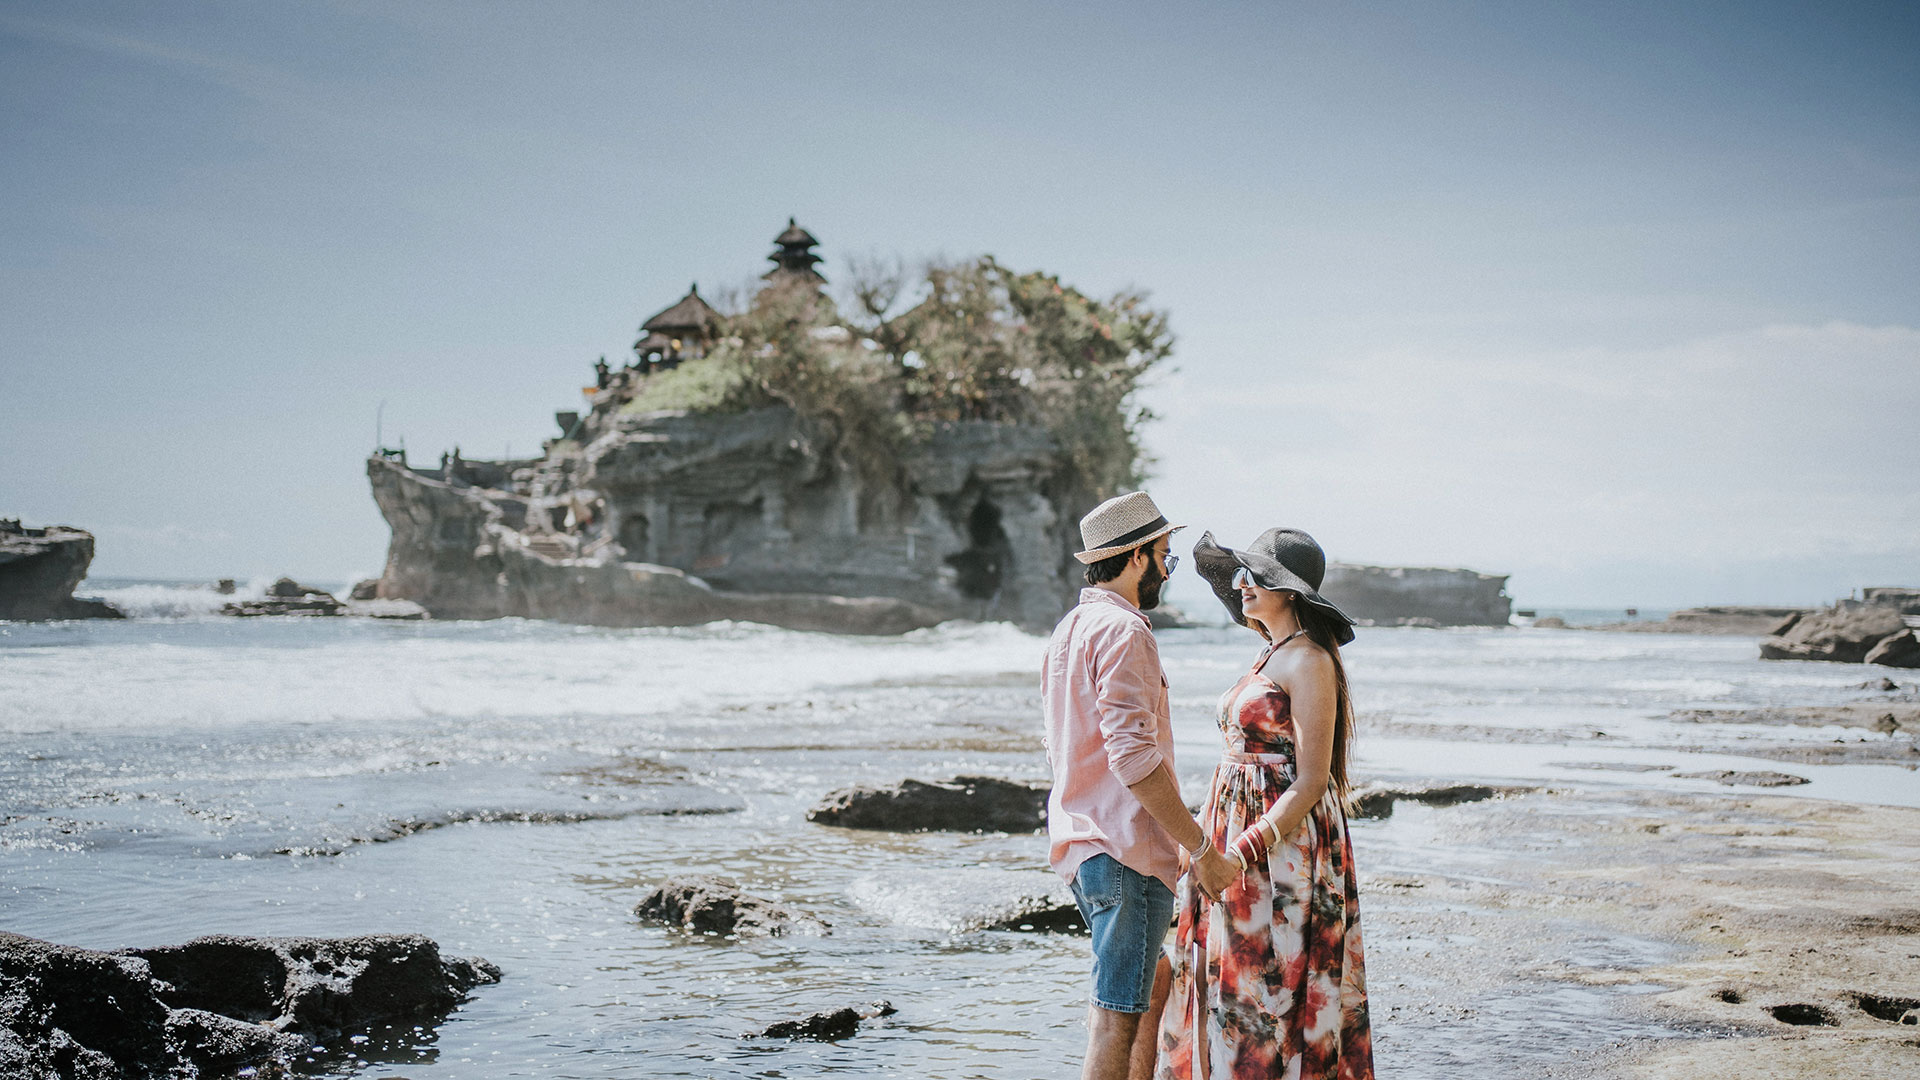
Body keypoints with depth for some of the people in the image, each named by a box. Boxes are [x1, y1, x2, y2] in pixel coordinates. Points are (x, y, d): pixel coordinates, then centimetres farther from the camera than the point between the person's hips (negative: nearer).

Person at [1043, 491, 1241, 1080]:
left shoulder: (1068, 630, 18)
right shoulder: (1123, 630, -13)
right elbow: (1134, 757, -22)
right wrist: (1202, 848, -18)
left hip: (1078, 839, 10)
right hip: (1126, 850, -10)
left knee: (1150, 996, 20)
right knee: (1118, 1017, -6)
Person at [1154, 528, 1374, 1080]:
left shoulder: (1309, 662, -14)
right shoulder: (1270, 655, 14)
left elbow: (1311, 782, -18)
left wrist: (1242, 852, -22)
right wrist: (1209, 840, 17)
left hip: (1284, 843, -9)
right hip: (1240, 835, 9)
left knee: (1273, 992, -4)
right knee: (1230, 988, 10)